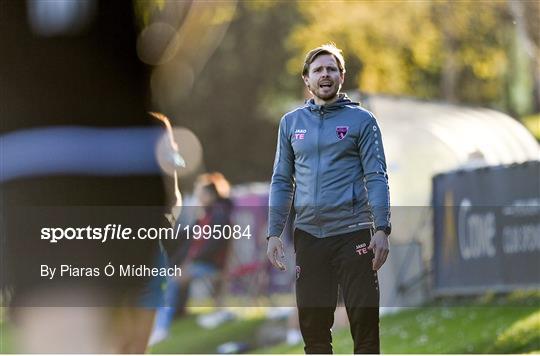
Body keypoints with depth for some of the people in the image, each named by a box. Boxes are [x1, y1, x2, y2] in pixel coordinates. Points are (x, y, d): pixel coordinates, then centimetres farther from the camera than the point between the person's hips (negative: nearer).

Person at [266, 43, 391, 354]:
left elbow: (377, 177, -3)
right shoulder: (291, 123, 12)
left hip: (353, 233, -3)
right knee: (313, 326, 7)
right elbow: (282, 182, 14)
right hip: (309, 235, 4)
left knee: (364, 323, -4)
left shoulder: (361, 120, 2)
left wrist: (382, 229, -13)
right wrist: (274, 234, 6)